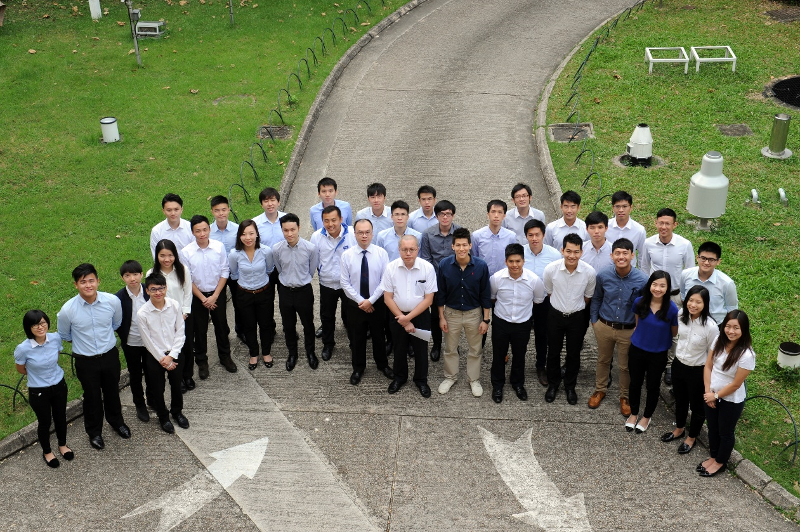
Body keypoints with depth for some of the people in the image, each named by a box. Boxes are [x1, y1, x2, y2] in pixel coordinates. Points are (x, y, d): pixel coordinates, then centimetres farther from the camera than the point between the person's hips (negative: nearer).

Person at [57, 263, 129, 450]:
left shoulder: (113, 301, -20)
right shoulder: (68, 310, -23)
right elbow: (64, 336, -1)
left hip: (110, 356, 2)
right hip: (85, 361, -2)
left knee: (112, 391, 24)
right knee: (92, 396, 18)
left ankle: (116, 421, 53)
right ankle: (94, 432, 44)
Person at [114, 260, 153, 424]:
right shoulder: (119, 298, -16)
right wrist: (124, 337, -9)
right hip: (131, 344, -1)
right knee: (135, 375, 14)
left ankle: (152, 400, 40)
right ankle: (139, 405, 33)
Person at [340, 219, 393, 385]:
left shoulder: (381, 253, -10)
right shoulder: (347, 255, -10)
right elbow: (345, 283, -8)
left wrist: (371, 300, -14)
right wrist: (360, 301, -13)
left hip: (377, 303, 0)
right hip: (354, 304, 0)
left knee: (378, 336, 17)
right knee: (357, 338, 14)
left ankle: (382, 365, 39)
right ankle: (358, 368, 34)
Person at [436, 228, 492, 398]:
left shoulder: (481, 266, -18)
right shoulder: (444, 265, -16)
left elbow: (485, 295, -8)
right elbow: (440, 293, -5)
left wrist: (486, 320, -6)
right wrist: (441, 317, -3)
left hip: (474, 313, -1)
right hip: (451, 312, 1)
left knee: (475, 350, 15)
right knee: (450, 349, 17)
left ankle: (474, 379, 36)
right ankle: (450, 377, 39)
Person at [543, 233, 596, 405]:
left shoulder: (589, 272, -21)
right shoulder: (551, 269, -22)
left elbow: (588, 296, 0)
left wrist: (575, 308, 10)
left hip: (577, 317, 0)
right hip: (555, 315, 0)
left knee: (574, 354, 16)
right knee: (553, 352, 15)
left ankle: (570, 386, 38)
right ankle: (553, 384, 38)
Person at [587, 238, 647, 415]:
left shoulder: (642, 280, -20)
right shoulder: (603, 275, -14)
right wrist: (593, 321, 8)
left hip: (628, 330, -2)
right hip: (604, 327, 2)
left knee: (625, 366, 15)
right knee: (603, 360, 22)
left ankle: (625, 397, 39)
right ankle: (600, 390, 45)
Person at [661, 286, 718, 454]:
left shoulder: (711, 326, -29)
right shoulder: (681, 314, -14)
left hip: (697, 371, -5)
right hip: (678, 365, 5)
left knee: (697, 405, 19)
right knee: (680, 400, 27)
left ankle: (692, 437, 42)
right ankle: (679, 429, 52)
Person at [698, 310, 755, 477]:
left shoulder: (746, 355, -29)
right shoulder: (719, 341, -11)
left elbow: (735, 384, -22)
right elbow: (708, 366, -2)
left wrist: (716, 396, -11)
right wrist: (708, 391, -9)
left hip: (732, 401, -5)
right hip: (712, 396, 5)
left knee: (725, 432, 18)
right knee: (712, 428, 24)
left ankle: (721, 462, 40)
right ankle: (713, 456, 47)